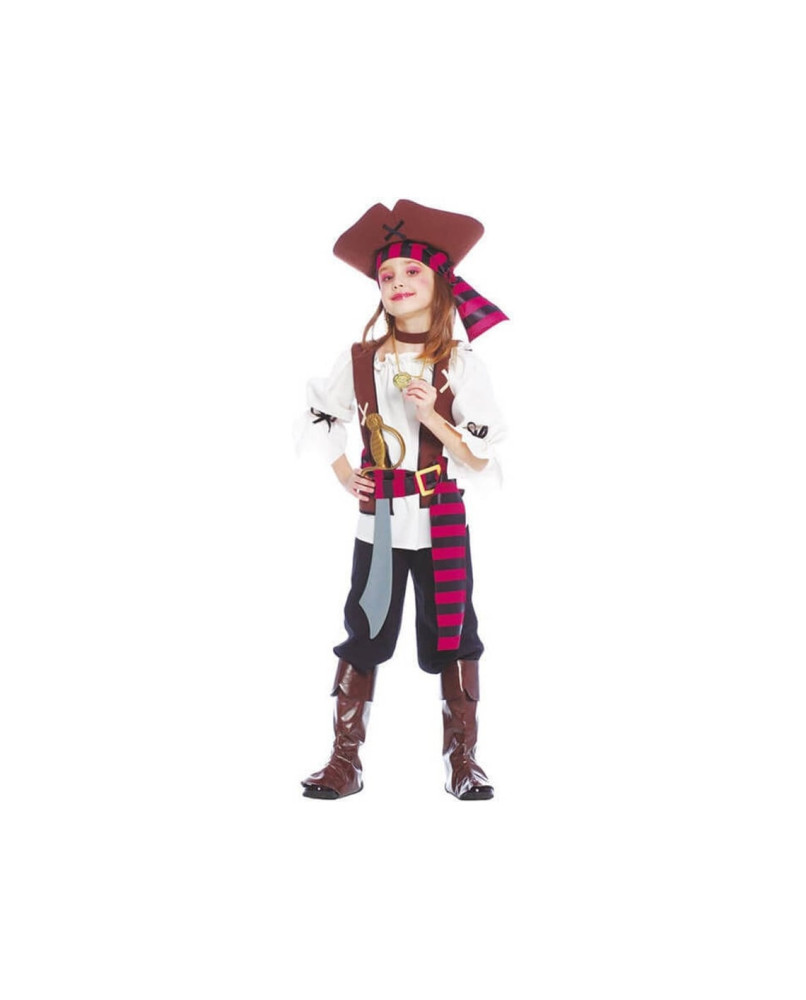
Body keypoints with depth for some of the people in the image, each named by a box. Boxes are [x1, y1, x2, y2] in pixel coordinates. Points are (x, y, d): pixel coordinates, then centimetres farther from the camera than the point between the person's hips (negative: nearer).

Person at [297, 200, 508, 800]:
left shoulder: (460, 364, -3)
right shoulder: (360, 361, 2)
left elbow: (481, 459, -6)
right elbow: (321, 417, 20)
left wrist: (433, 417, -19)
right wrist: (342, 473, 8)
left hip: (443, 521, -1)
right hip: (378, 521, 1)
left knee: (453, 636, 4)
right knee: (364, 635, 2)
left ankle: (463, 761, 15)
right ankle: (346, 761, 10)